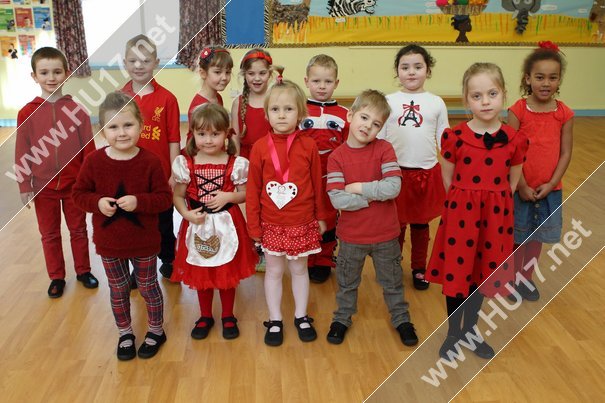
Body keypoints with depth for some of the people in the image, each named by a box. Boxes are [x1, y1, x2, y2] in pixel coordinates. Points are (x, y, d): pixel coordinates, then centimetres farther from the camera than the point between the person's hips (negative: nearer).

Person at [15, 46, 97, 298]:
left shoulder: (77, 110, -8)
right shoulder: (27, 113, -6)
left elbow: (88, 147, -4)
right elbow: (22, 153, -2)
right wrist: (24, 186, -2)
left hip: (75, 184, 0)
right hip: (43, 187, 1)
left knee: (78, 230, 16)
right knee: (49, 234, 14)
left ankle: (83, 271, 34)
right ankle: (56, 277, 30)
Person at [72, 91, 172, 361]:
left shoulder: (150, 161, -16)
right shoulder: (94, 161, -11)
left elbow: (165, 197, -12)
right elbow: (79, 194, -1)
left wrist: (139, 202, -28)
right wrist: (97, 203, -21)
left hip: (144, 242, -2)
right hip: (109, 242, 2)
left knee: (148, 286, 16)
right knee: (118, 290, 19)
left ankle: (156, 331, 38)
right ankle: (125, 334, 40)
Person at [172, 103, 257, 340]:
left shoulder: (235, 164, -9)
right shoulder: (185, 163, -8)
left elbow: (245, 194, -1)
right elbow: (178, 196, -2)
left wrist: (228, 197, -19)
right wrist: (187, 214, -19)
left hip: (227, 225, -1)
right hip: (198, 225, 1)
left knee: (228, 274, 14)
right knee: (201, 275, 16)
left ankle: (228, 317, 35)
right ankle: (205, 317, 36)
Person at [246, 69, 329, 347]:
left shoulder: (308, 146, -7)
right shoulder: (260, 148, -8)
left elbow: (317, 184, 1)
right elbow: (252, 190, -4)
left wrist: (321, 217, 6)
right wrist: (253, 226, -3)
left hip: (303, 223, 0)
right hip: (272, 224, 0)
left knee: (299, 269, 16)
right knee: (274, 271, 12)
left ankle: (301, 317, 33)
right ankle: (275, 321, 28)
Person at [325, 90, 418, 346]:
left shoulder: (384, 149, -10)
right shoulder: (337, 157, -11)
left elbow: (393, 188, -22)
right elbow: (337, 200, -20)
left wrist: (358, 187, -20)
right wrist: (374, 196, -20)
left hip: (385, 234, 0)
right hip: (351, 236, 0)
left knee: (392, 281, 19)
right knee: (347, 282, 20)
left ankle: (401, 319, 40)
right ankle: (342, 318, 42)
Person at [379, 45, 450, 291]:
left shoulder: (436, 103, 2)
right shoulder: (388, 102, -1)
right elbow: (378, 139, 4)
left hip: (427, 173, 1)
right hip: (395, 173, -1)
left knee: (421, 224, 14)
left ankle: (419, 268, 31)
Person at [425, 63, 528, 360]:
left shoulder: (514, 140, -5)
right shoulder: (455, 137, -10)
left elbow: (512, 182, 6)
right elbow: (448, 180, -1)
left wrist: (495, 203, 1)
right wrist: (466, 202, -1)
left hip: (496, 214, 2)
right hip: (461, 211, -2)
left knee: (482, 272, 15)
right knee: (456, 271, 7)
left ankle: (470, 330, 37)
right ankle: (453, 334, 29)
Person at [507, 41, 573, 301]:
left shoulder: (564, 114, -4)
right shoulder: (518, 111, -12)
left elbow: (565, 153, -1)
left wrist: (550, 184, -10)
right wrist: (522, 186, -13)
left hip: (548, 189, 3)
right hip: (520, 188, -2)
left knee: (536, 237, 16)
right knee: (516, 237, 11)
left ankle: (526, 280, 34)